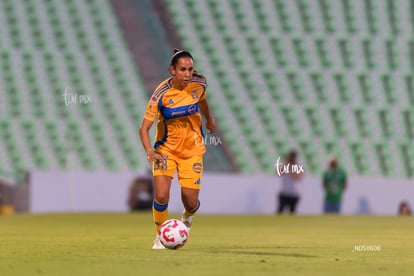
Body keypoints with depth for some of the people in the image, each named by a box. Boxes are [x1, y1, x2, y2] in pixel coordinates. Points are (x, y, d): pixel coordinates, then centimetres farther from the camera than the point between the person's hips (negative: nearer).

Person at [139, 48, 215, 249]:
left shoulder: (199, 84, -13)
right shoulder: (162, 94, -22)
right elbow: (144, 128, -21)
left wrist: (209, 118, 30)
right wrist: (149, 150, -38)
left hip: (192, 149, 2)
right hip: (166, 148, -2)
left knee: (191, 202, -2)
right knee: (161, 196, -19)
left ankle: (187, 217, 38)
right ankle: (160, 236, 9)